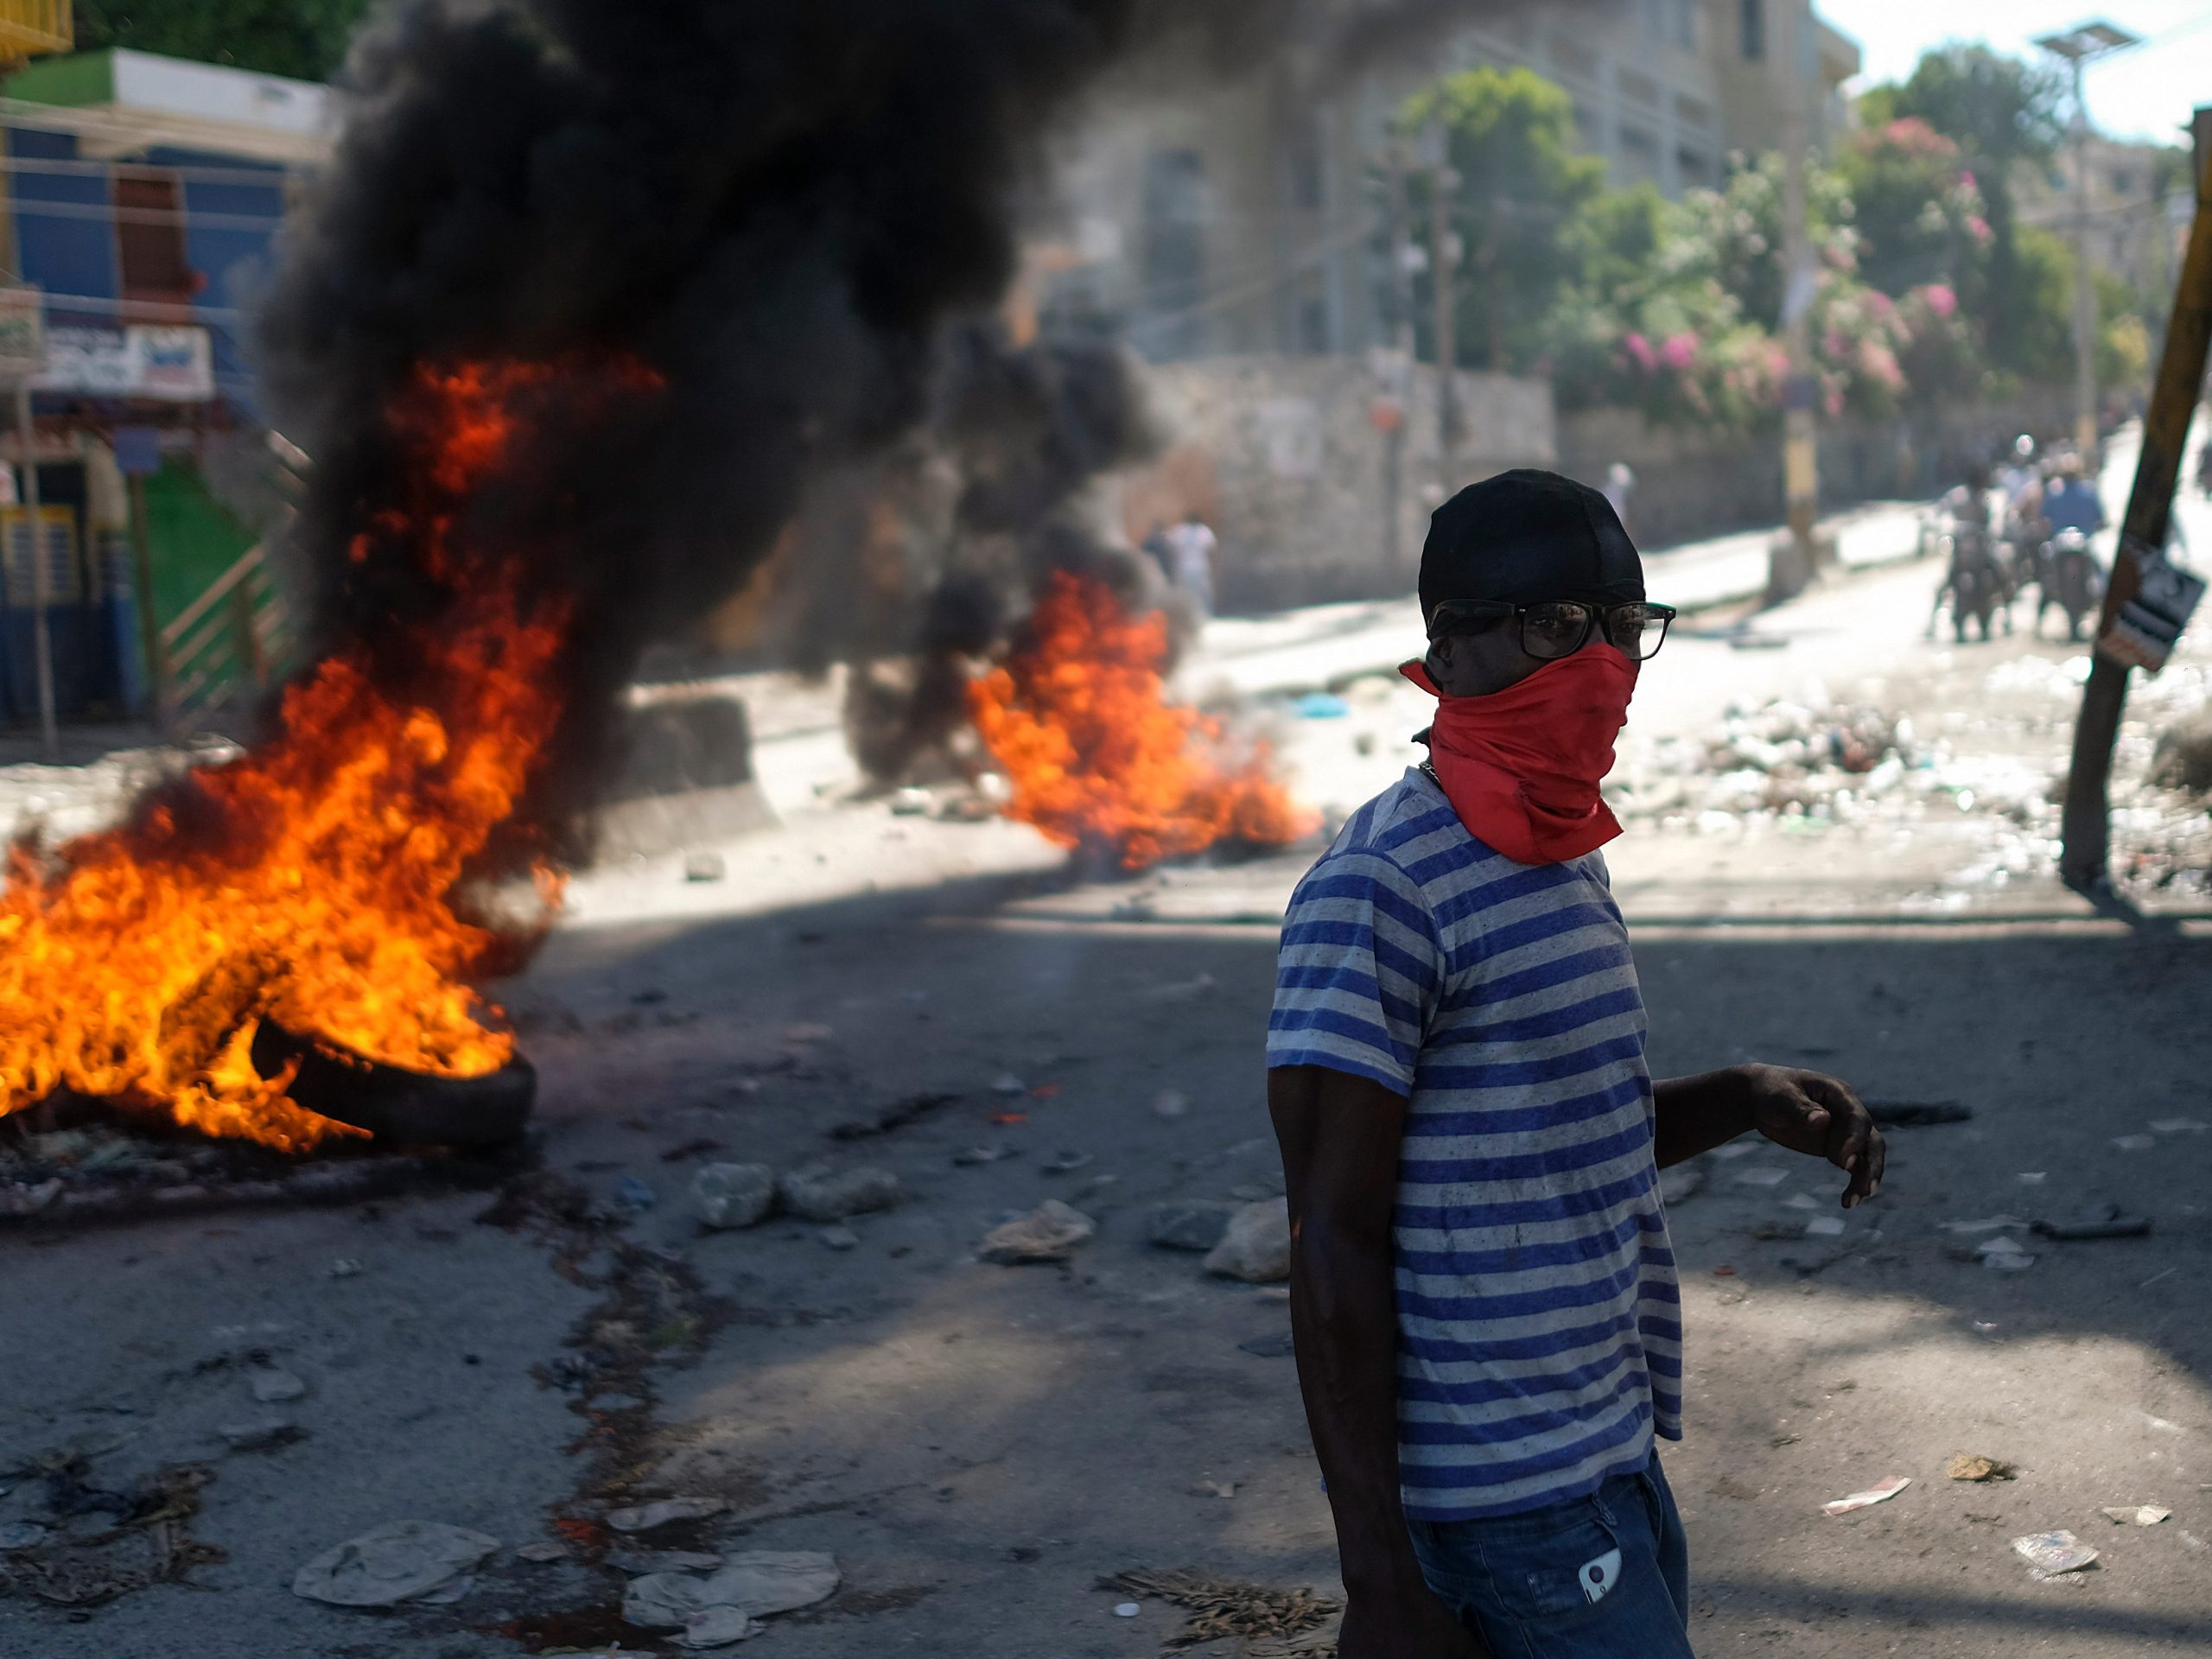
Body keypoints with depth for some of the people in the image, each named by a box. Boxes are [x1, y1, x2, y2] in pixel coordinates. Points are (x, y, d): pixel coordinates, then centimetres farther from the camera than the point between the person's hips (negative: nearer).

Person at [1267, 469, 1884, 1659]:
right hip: (1512, 1505, -9)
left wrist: (1739, 1103, 4)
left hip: (1610, 1461, 9)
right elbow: (1336, 1244, -18)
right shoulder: (1382, 888, -18)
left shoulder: (1562, 858, 11)